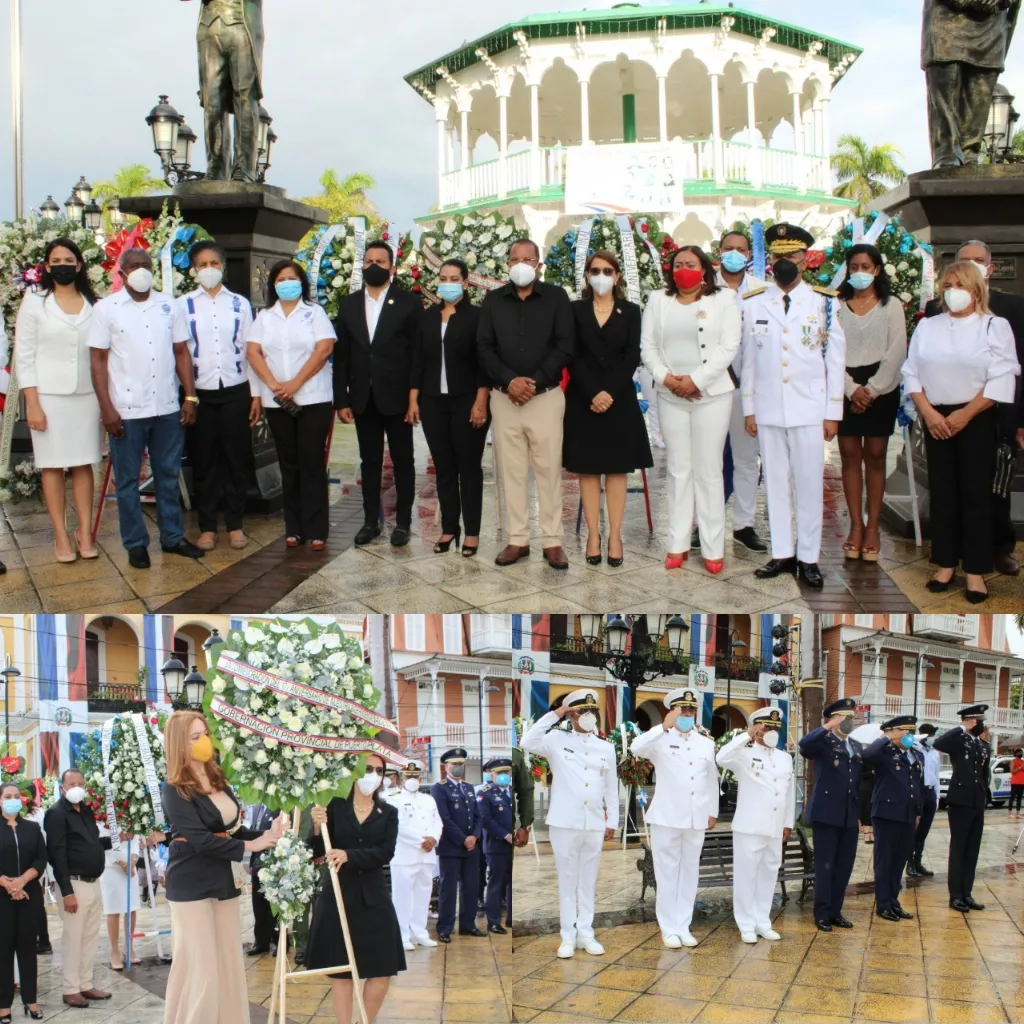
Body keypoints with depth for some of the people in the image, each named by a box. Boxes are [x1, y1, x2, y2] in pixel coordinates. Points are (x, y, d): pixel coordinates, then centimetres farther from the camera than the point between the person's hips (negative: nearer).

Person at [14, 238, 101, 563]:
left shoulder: (94, 305, 5)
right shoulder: (34, 302, -1)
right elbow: (24, 356, -3)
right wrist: (32, 404, -9)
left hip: (86, 395, 2)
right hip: (49, 395, -2)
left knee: (84, 464, 5)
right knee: (52, 466, 3)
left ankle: (85, 533, 11)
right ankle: (61, 537, 8)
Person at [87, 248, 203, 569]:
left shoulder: (168, 306, 8)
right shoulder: (106, 308, -2)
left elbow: (181, 352, 9)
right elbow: (98, 360, -3)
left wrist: (190, 397, 1)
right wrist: (106, 408, -10)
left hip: (168, 408, 3)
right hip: (127, 410, -3)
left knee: (168, 476, 12)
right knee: (128, 480, 5)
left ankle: (173, 537, 22)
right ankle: (136, 544, 13)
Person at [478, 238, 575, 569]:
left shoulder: (556, 297, 2)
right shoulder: (493, 300, 8)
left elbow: (565, 346, -4)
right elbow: (484, 347, 3)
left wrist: (535, 382, -13)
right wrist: (509, 380, -12)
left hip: (546, 396, -2)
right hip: (504, 397, 2)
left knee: (548, 469, -1)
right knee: (511, 470, 5)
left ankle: (552, 541, 4)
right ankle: (517, 539, 11)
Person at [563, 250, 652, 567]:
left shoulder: (631, 311, 5)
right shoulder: (575, 310, 5)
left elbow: (632, 358, -2)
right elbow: (573, 358, -3)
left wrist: (610, 392, -14)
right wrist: (592, 394, -15)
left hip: (619, 400, 0)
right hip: (583, 401, 0)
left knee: (617, 469, 2)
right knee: (587, 470, 2)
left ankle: (615, 536, 4)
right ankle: (593, 536, 6)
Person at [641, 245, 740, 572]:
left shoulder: (723, 299, 1)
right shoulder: (658, 301, 10)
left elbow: (729, 346, -7)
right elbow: (648, 347, 5)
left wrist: (695, 380, -14)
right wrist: (666, 377, -11)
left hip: (711, 395, -3)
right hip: (670, 396, 3)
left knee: (708, 470, -1)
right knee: (678, 469, 6)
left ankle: (713, 548, 3)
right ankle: (677, 544, 11)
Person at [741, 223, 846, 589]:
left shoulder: (824, 301, -1)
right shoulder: (753, 303, 5)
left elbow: (836, 359, 0)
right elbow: (748, 359, 7)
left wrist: (833, 412, -2)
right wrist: (748, 408, 5)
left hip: (809, 409, -2)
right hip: (767, 409, 2)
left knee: (809, 484, 2)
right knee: (774, 483, 7)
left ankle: (808, 558, 10)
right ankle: (782, 554, 16)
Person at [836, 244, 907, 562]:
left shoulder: (891, 306, 4)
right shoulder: (837, 306, 4)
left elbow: (897, 353, -2)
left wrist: (872, 390, -9)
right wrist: (852, 389, -10)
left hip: (881, 389, -1)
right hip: (846, 389, 1)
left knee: (875, 457, 1)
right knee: (850, 456, 1)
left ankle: (873, 527, 5)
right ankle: (856, 525, 6)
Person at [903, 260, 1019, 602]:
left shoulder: (995, 327, -1)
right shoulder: (927, 327, 11)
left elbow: (1001, 380, -8)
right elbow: (912, 373, 7)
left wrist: (965, 414, -14)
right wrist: (928, 412, -7)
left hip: (977, 419, -3)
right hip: (935, 420, 4)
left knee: (976, 494, -2)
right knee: (942, 493, 6)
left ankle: (975, 571, 3)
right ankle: (946, 564, 14)